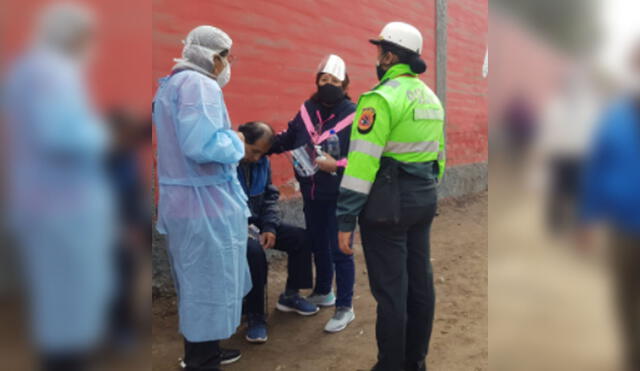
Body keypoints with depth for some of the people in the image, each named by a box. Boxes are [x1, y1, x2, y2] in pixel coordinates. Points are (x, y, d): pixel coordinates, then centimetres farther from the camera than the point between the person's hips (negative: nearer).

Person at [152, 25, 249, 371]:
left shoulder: (169, 85, 16)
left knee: (195, 283, 20)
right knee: (209, 285, 2)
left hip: (179, 199, 10)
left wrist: (228, 139, 14)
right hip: (206, 203, -10)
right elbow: (202, 145, -29)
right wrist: (236, 142, -11)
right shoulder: (200, 85, -16)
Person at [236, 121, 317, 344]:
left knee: (300, 237, -1)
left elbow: (270, 196, 9)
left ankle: (290, 296, 17)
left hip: (255, 223, 8)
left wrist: (269, 227, -7)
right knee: (254, 251, -36)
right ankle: (255, 316, -16)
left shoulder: (262, 162, 3)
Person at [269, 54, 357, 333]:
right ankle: (323, 293, 41)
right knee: (318, 245, 20)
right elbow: (287, 139, 13)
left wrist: (337, 165, -29)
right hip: (311, 194, 6)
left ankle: (345, 307, 15)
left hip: (338, 197, -6)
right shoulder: (306, 110, 5)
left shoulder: (353, 114, -13)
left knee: (339, 250, 1)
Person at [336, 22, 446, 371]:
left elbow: (362, 161, -20)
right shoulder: (431, 97, 13)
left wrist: (345, 219, -17)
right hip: (423, 200, 9)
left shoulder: (382, 98, -15)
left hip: (388, 202, -9)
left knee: (390, 289, 0)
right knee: (420, 281, 15)